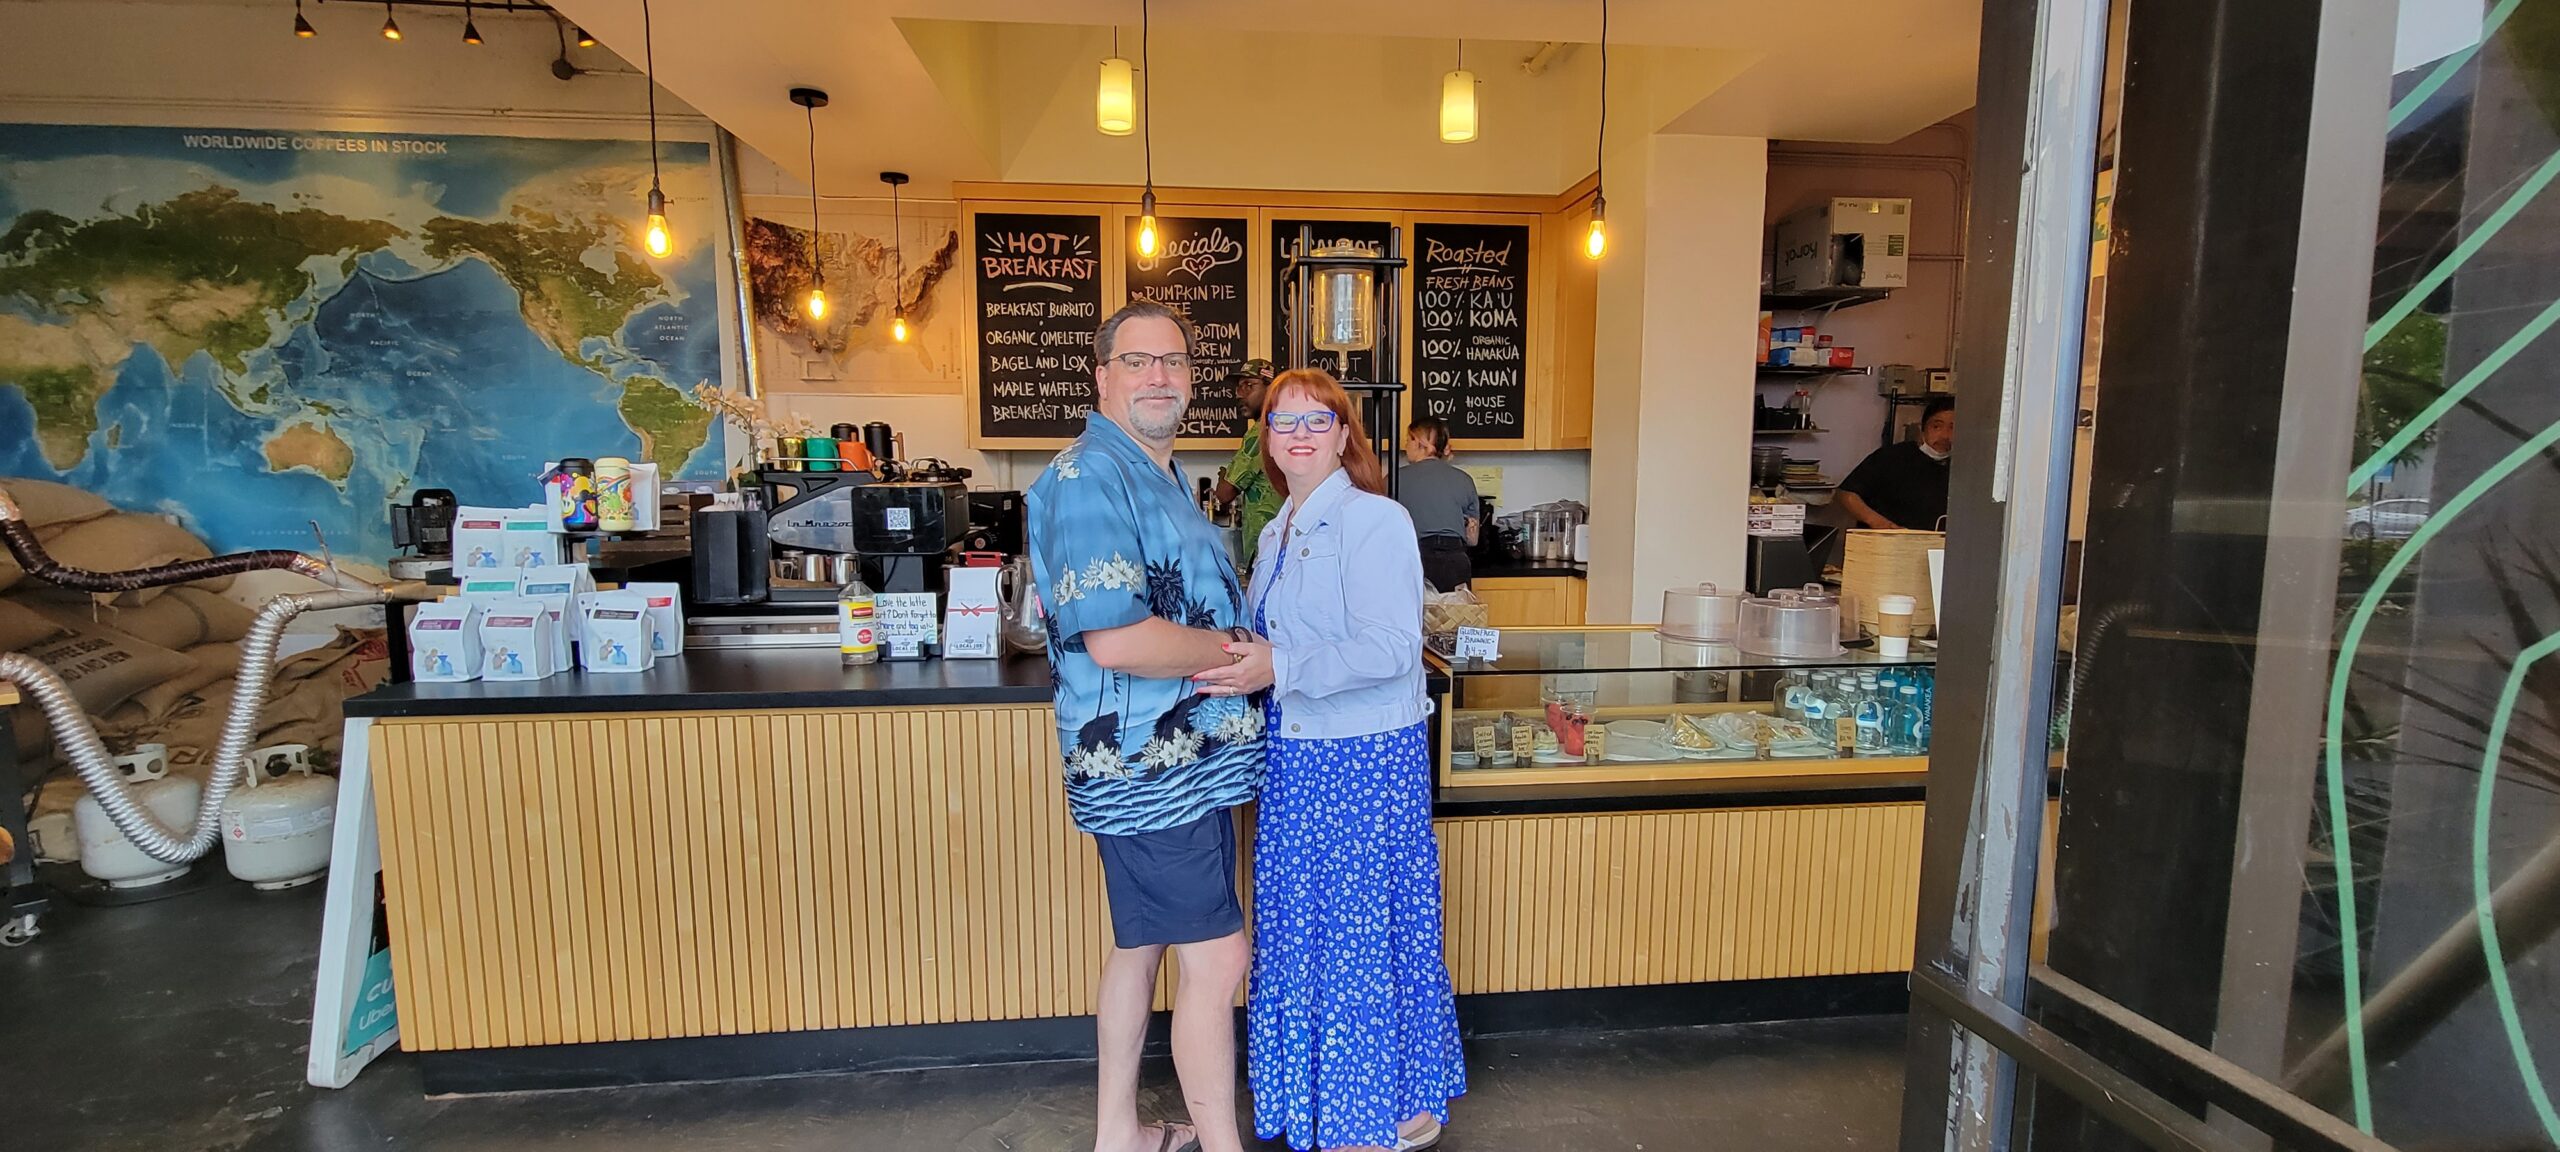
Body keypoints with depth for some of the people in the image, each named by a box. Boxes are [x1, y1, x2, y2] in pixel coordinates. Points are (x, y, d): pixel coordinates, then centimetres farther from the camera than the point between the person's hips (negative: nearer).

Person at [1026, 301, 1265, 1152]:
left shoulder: (1163, 476, 15)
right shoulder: (1087, 480, -17)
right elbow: (1114, 639, -27)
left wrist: (1239, 643, 8)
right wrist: (1235, 652, -14)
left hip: (1186, 756, 10)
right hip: (1150, 762, -10)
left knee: (1142, 944, 19)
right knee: (1215, 959, -1)